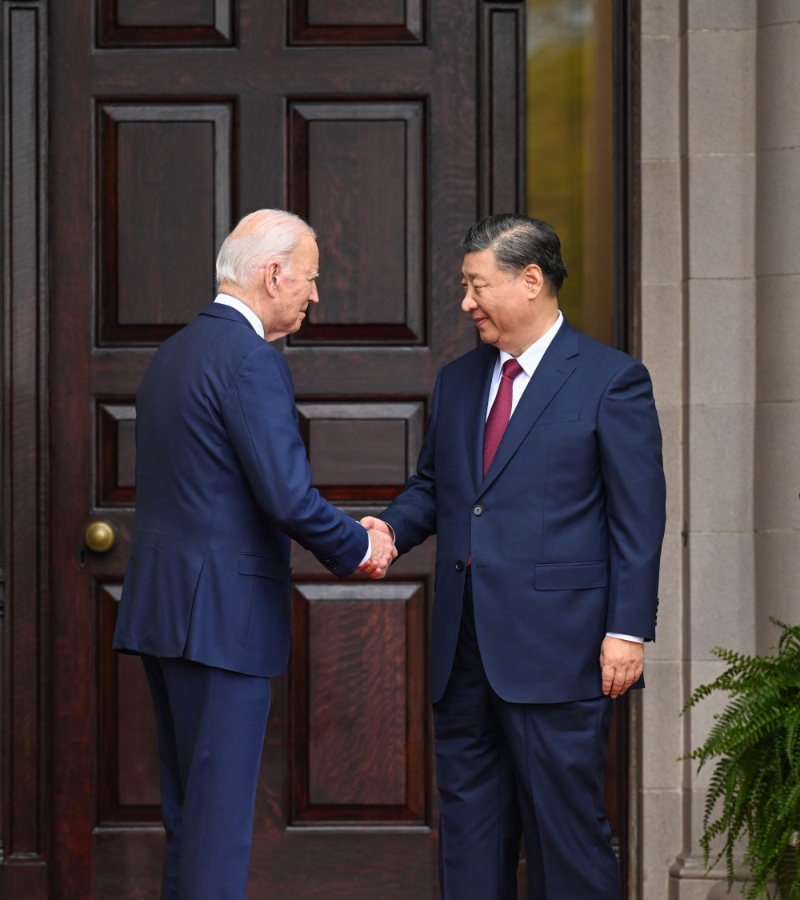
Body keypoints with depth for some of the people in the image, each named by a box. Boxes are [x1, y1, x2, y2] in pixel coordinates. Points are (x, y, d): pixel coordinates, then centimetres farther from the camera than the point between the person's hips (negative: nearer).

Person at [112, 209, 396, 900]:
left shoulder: (174, 352, 15)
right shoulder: (251, 359, -14)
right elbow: (289, 497, -20)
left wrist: (342, 542, 17)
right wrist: (360, 549, -2)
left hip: (160, 608, 9)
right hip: (221, 612, -9)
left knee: (189, 815, 15)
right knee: (219, 818, -5)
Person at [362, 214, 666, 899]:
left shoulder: (611, 381, -3)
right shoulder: (457, 382, 16)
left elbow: (639, 517, -6)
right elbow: (431, 485, 23)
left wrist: (628, 631, -12)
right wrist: (391, 528, 1)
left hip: (556, 649, -6)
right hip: (464, 649, 6)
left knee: (566, 827, -3)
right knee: (468, 824, 10)